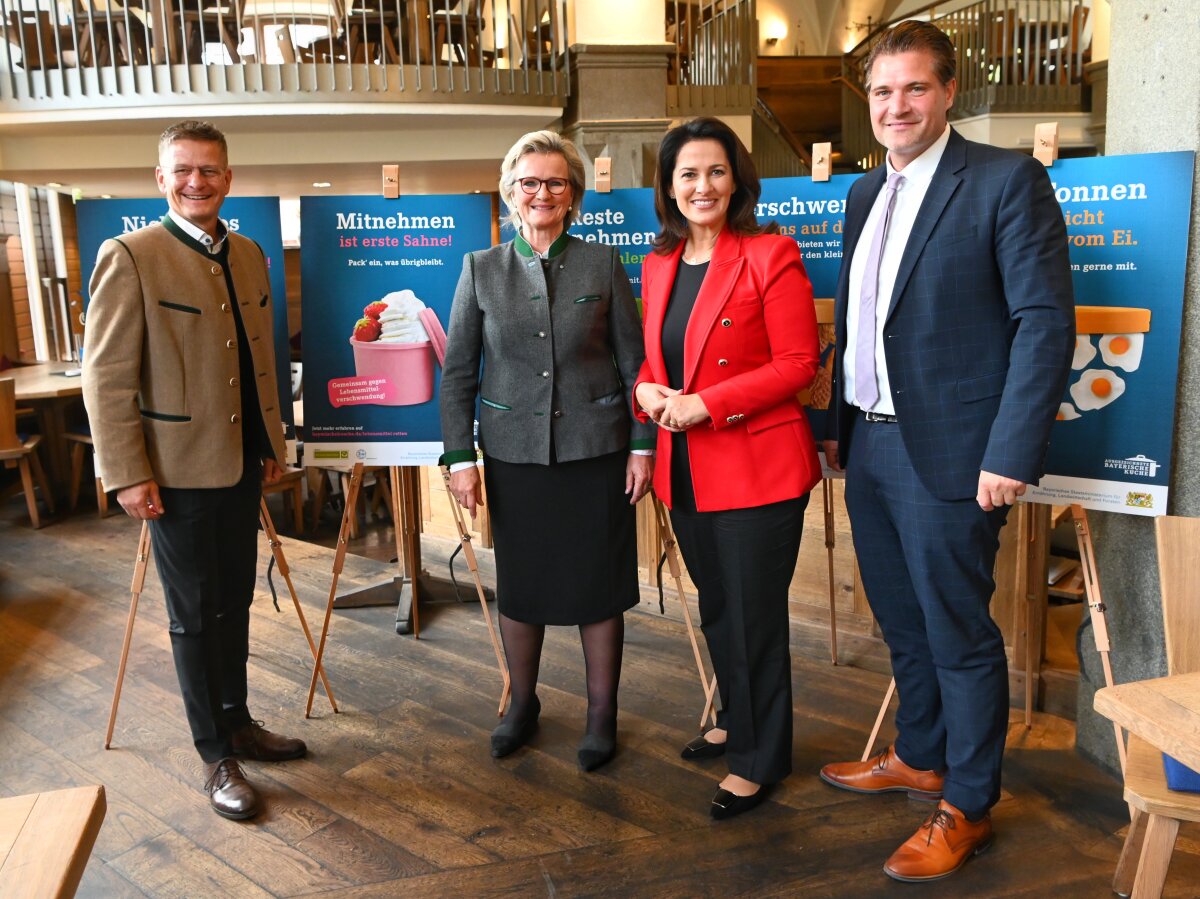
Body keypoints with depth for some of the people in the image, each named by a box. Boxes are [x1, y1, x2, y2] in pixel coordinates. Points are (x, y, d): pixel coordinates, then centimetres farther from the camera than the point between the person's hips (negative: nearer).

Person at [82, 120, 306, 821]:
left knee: (234, 603, 18)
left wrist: (273, 445, 15)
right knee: (196, 616, 7)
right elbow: (106, 376, -13)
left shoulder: (249, 256, 9)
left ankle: (238, 722, 35)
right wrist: (126, 474, -16)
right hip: (179, 469, -6)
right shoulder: (131, 256, -11)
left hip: (242, 465, 6)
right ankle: (216, 757, 21)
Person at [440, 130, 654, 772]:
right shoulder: (480, 270, 3)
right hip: (514, 452, 1)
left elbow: (633, 360, 3)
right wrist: (459, 457, -2)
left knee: (599, 582, 7)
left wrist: (642, 444, -3)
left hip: (595, 450, -1)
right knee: (519, 583, 12)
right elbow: (457, 371, 3)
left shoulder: (603, 264, 1)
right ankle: (521, 705, 33)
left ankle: (601, 714, 25)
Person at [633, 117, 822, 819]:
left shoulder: (770, 255, -10)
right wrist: (648, 390, -5)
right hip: (685, 469, 7)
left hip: (757, 466, -7)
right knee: (717, 609, 21)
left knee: (756, 616, 5)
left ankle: (761, 759, 25)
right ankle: (738, 722, 43)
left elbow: (798, 364, -13)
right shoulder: (660, 263, 10)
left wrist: (706, 403, -20)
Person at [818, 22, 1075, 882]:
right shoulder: (867, 192, 13)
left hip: (946, 453, -7)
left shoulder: (1006, 179, -8)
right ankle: (920, 756, 40)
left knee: (960, 633, 5)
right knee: (903, 621, 19)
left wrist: (1012, 454, -18)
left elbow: (1046, 320, -13)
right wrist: (840, 423, 13)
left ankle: (968, 806, 24)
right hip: (871, 446, 7)